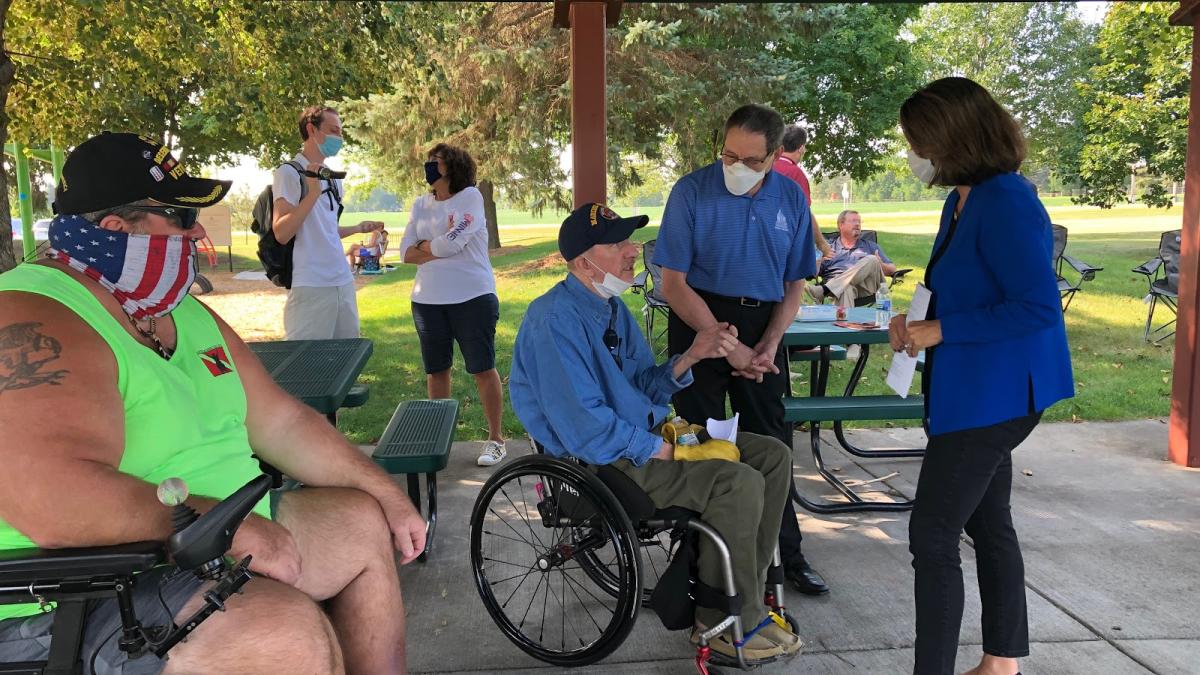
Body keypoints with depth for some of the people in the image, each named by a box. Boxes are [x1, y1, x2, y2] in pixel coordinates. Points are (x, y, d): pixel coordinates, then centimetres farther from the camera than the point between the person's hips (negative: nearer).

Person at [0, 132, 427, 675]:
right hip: (76, 605, -10)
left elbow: (281, 421, 13)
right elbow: (57, 505, -35)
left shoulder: (189, 315, 10)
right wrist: (233, 526, -26)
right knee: (290, 631, -31)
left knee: (364, 520, 15)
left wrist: (390, 497, 10)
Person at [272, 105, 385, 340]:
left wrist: (359, 228, 25)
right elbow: (281, 233, -17)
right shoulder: (289, 173, -6)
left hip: (344, 282, 8)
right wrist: (313, 192, -21)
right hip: (310, 287, -8)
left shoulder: (333, 177, 16)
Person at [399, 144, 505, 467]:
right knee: (436, 370, 13)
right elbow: (406, 252, 2)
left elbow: (452, 243, -17)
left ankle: (496, 438, 10)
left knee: (483, 369, 0)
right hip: (428, 300, 6)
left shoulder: (470, 196, -6)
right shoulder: (421, 204, 10)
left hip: (472, 298, -5)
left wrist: (424, 246, 0)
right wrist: (441, 247, -10)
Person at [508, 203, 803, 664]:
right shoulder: (555, 321, -20)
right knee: (739, 483, -24)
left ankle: (746, 588, 14)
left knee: (773, 456, 4)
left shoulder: (611, 306, 9)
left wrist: (691, 355, -5)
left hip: (647, 433, 10)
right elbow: (585, 428, -25)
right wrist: (660, 451, -18)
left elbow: (643, 388, 12)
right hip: (598, 459, -10)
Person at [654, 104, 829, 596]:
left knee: (771, 443, 9)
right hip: (699, 321, -3)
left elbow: (795, 283, 9)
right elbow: (674, 283, -11)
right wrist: (729, 348, -13)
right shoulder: (692, 191, -10)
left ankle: (788, 554, 23)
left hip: (762, 328, 3)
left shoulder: (791, 198, 2)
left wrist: (767, 347, -5)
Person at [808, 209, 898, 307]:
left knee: (871, 260, -29)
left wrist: (880, 265, 1)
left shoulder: (871, 246, 31)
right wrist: (820, 260, -6)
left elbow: (892, 269, 25)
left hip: (866, 285, 2)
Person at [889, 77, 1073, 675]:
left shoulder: (1005, 203, -20)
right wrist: (917, 322, 2)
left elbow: (1039, 307, -25)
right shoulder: (965, 200, 9)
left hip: (993, 394, -10)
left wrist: (940, 331, -21)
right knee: (987, 524, 19)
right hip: (980, 391, 10)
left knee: (933, 536, -6)